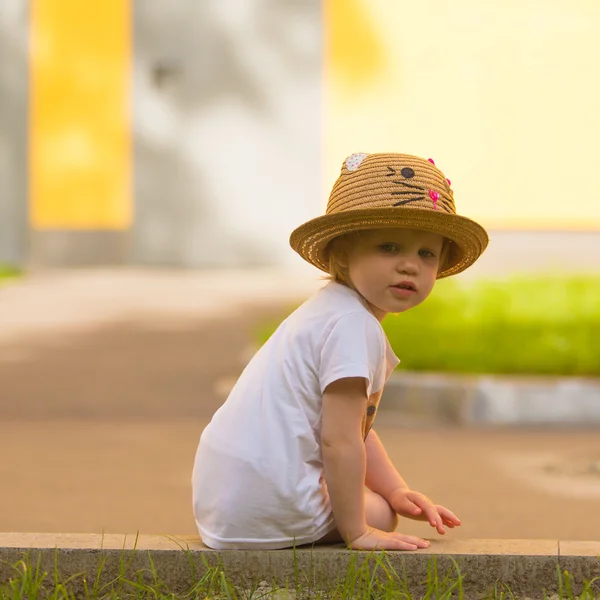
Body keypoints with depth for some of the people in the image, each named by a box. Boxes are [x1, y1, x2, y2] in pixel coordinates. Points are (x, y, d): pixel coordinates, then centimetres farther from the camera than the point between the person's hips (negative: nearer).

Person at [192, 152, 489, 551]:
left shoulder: (329, 311, 17)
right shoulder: (353, 327, -18)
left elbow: (354, 428, 24)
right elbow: (340, 440, -21)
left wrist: (397, 492, 14)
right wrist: (357, 531, -15)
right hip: (268, 502, -9)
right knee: (380, 514, 7)